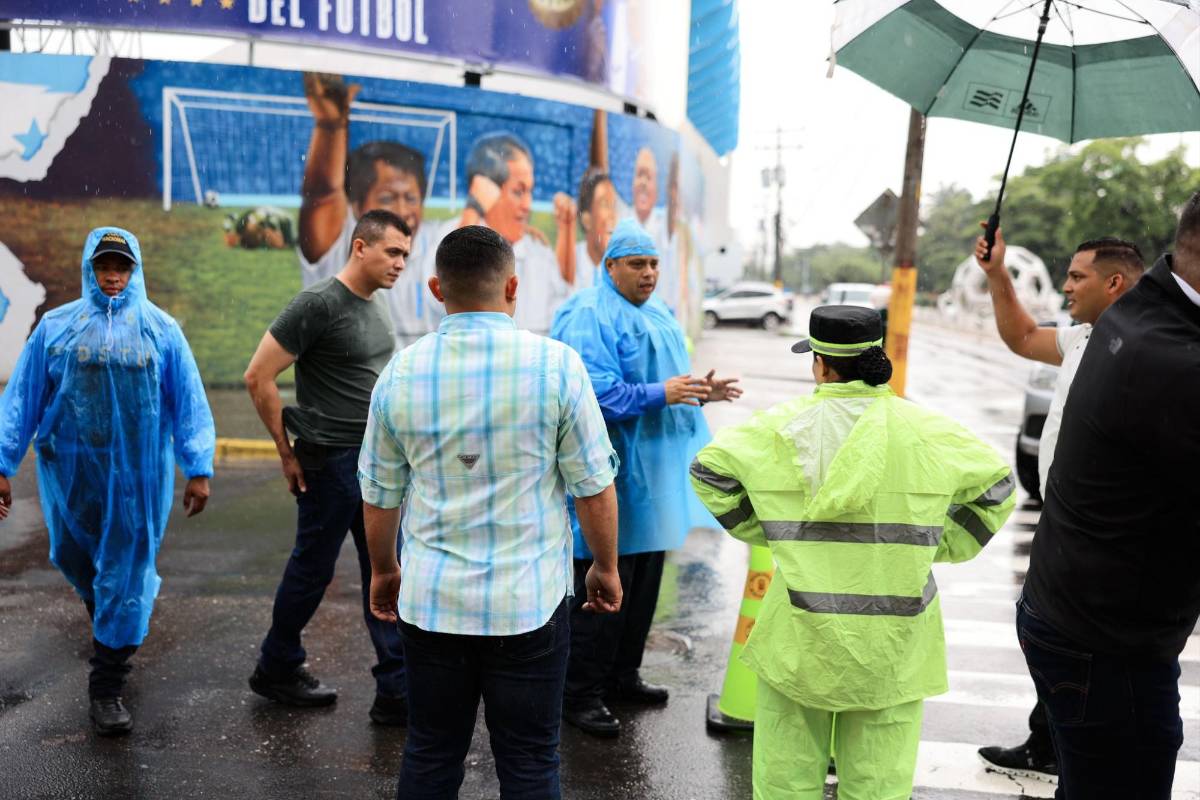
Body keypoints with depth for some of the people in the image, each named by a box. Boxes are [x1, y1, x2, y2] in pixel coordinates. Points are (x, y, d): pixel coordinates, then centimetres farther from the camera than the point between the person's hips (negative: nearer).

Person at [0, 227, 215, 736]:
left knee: (125, 577, 1)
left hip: (137, 477, -2)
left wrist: (198, 469, -6)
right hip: (71, 471, 2)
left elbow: (188, 402, -2)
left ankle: (106, 690, 10)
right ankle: (105, 617, 51)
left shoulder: (161, 329, -1)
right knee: (76, 560, 19)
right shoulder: (57, 326, 1)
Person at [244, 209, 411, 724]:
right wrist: (287, 453, -10)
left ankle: (396, 692, 13)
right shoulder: (319, 305, -16)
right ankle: (276, 670, 29)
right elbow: (259, 378, -15)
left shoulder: (376, 306, 9)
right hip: (331, 464, -8)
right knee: (312, 570, 7)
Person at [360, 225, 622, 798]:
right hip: (529, 601, -2)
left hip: (430, 600, 3)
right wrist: (606, 568, 10)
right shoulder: (554, 364, -10)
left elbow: (379, 495, 8)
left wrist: (383, 570, 24)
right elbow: (594, 489, -6)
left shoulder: (401, 372, -1)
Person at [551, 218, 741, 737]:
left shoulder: (657, 315, 16)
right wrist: (660, 393, -27)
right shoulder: (591, 316, -13)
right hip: (614, 471, -9)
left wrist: (699, 393, 8)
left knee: (644, 580, 17)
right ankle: (580, 694, 5)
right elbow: (596, 389, -24)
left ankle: (622, 675, 31)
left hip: (653, 471, 10)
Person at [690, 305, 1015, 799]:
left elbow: (709, 469, -3)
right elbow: (996, 484, 7)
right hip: (892, 646, 1)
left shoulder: (784, 426, -4)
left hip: (801, 635, -1)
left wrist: (761, 531, 6)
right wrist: (941, 547, 11)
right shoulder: (926, 430, 0)